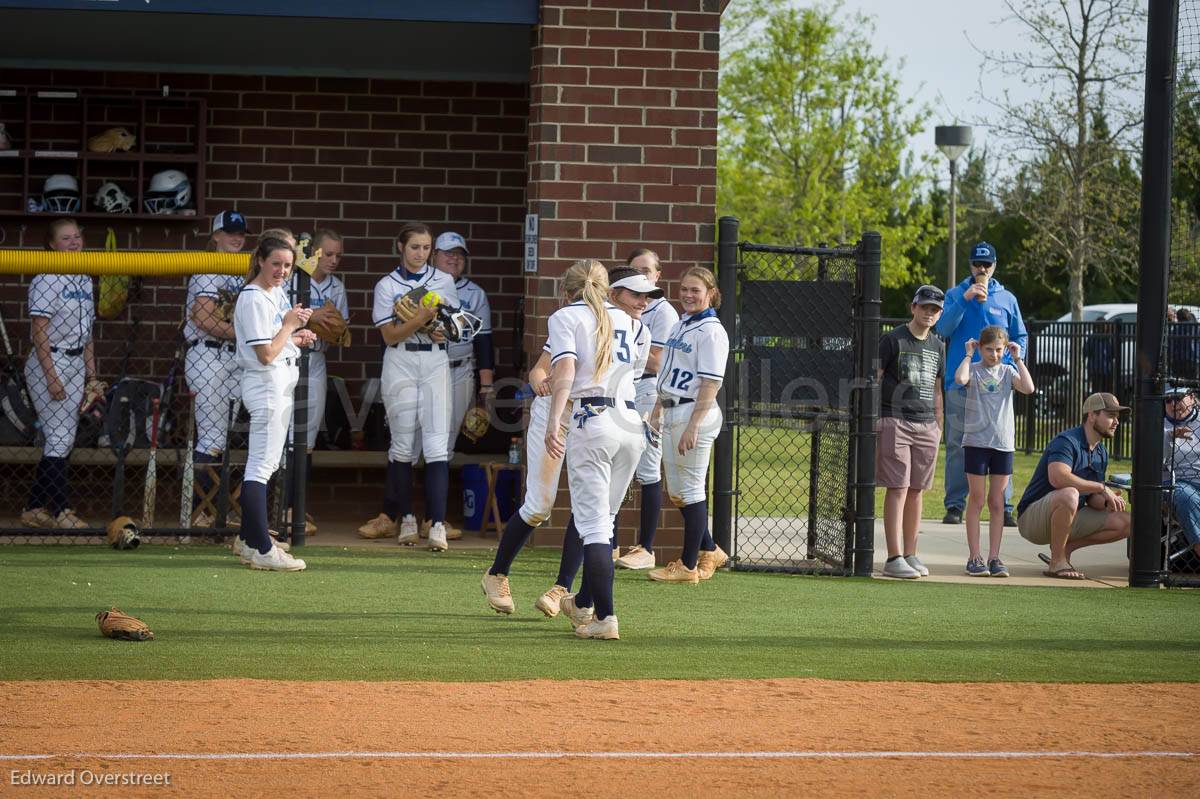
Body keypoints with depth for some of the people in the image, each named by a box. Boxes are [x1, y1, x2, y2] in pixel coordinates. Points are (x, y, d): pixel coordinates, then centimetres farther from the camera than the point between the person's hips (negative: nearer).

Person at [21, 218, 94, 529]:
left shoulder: (84, 279, 13)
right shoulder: (47, 279, -12)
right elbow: (39, 330, -16)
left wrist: (91, 373, 14)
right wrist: (51, 376, -20)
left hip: (76, 364, 8)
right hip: (49, 363, -8)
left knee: (64, 441, 8)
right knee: (59, 439, -8)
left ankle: (35, 509, 15)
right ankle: (58, 511, -1)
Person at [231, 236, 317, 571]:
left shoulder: (277, 293, 14)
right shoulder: (254, 298, -15)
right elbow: (266, 354, -20)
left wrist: (297, 338, 9)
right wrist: (290, 326, -11)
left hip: (281, 385, 11)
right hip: (267, 384, -11)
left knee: (263, 465, 14)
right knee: (261, 466, -12)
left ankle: (251, 542, 21)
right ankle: (262, 550, -16)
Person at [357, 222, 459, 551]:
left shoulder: (444, 281, 9)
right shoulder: (387, 285, 3)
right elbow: (390, 335, -5)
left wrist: (442, 330, -6)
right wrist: (421, 320, -19)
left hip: (435, 363, 1)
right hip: (401, 363, -1)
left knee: (437, 444, -10)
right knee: (402, 445, 4)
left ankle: (438, 524, -16)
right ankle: (405, 518, 16)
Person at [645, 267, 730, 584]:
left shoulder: (711, 331, -12)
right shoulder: (680, 325, 14)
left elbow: (711, 383, -18)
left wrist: (692, 427, -23)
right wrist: (657, 410, 21)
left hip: (694, 414, -9)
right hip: (672, 413, 9)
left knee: (690, 491, -3)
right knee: (676, 493, 14)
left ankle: (689, 566, 4)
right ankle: (709, 551, 27)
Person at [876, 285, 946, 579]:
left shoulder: (937, 346, 15)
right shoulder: (893, 340, -3)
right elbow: (874, 380, -5)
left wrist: (939, 428, 17)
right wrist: (874, 420, -12)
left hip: (926, 425, 6)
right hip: (895, 422, -6)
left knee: (916, 490, 8)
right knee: (898, 489, -10)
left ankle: (910, 555, 14)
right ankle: (894, 558, -11)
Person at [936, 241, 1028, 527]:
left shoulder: (1007, 299, 12)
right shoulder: (955, 295, 7)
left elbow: (1020, 337, 17)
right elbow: (943, 329, -7)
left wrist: (1011, 364, 0)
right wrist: (965, 299, -17)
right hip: (960, 383, -1)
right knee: (957, 445, -1)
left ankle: (1004, 507, 0)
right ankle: (954, 506, 3)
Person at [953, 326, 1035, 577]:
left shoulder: (1007, 371, 9)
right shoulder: (974, 370, 0)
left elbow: (1028, 388, -8)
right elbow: (960, 379, -23)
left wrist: (1018, 359, -2)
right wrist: (968, 354, -9)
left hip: (1003, 443, 3)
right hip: (976, 441, -3)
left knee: (997, 503, 6)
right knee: (977, 501, 0)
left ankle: (994, 557, 9)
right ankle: (974, 557, 3)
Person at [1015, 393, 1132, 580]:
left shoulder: (1101, 453, 12)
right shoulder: (1067, 441, -16)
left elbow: (1093, 499, 14)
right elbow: (1058, 478, -35)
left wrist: (1108, 500, -11)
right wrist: (1102, 487, -27)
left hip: (1070, 519, 8)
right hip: (1032, 518, -8)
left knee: (1125, 523, -3)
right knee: (1069, 494, -40)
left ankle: (1065, 548, 4)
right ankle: (1057, 562, -26)